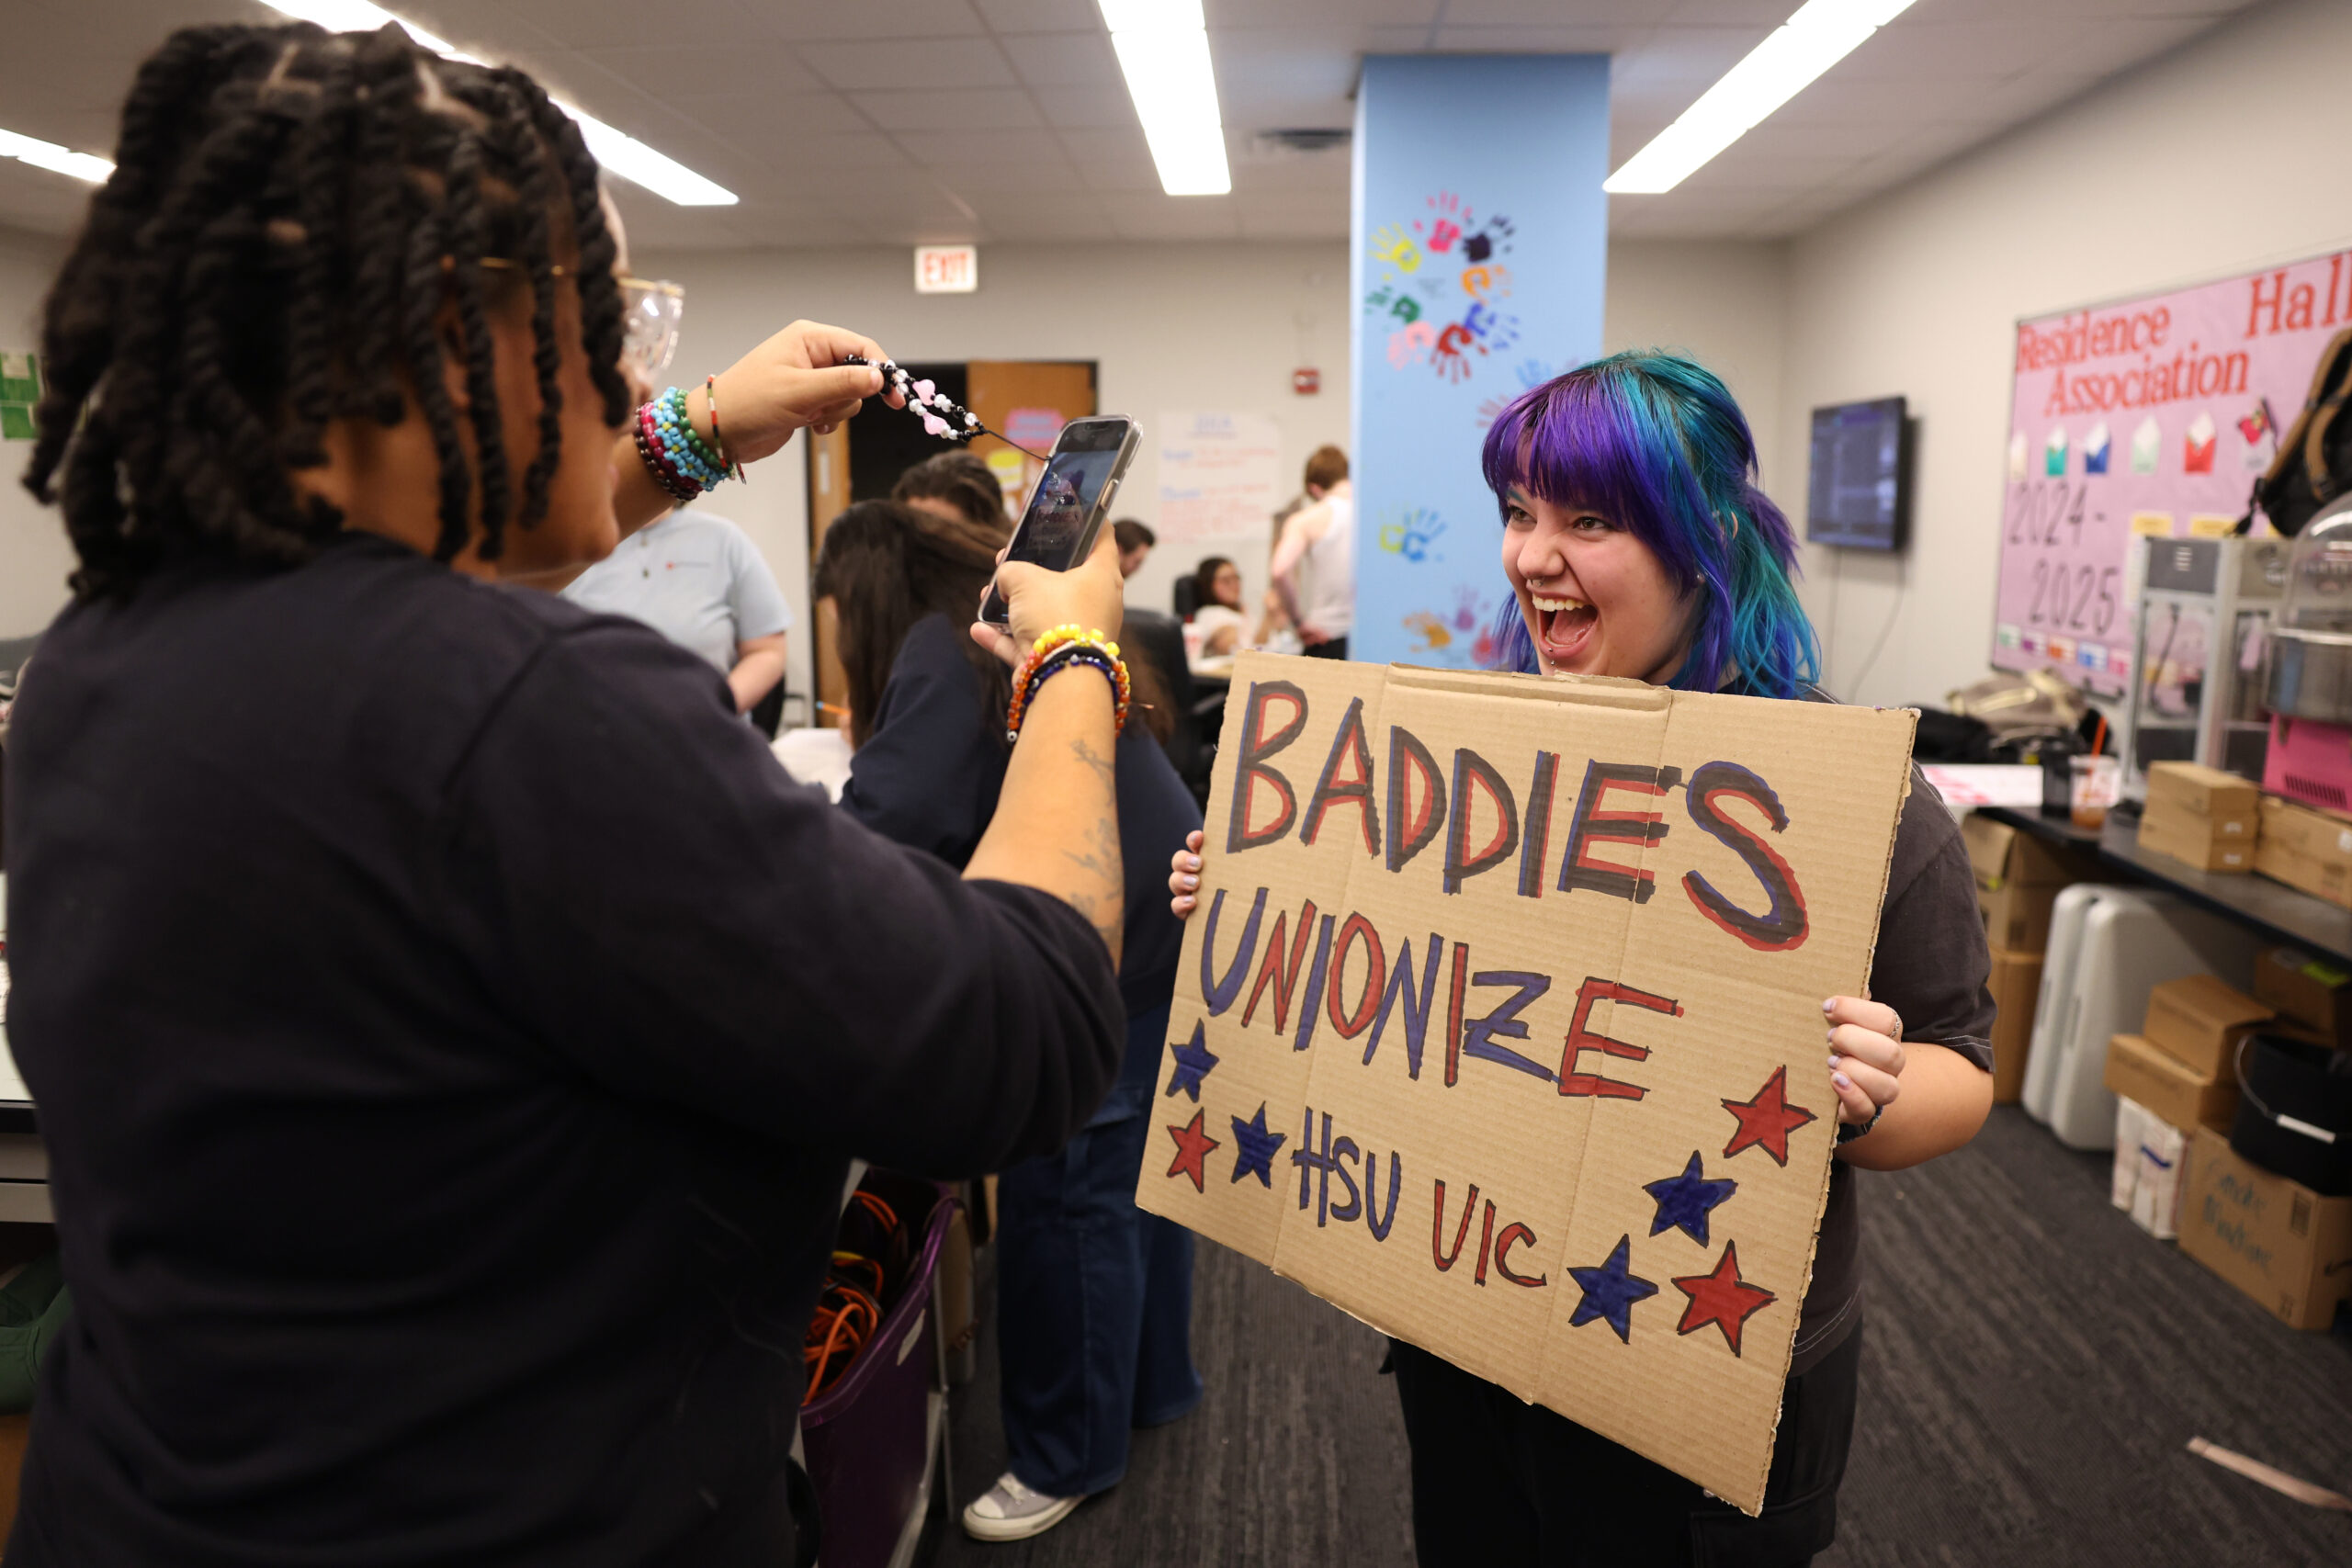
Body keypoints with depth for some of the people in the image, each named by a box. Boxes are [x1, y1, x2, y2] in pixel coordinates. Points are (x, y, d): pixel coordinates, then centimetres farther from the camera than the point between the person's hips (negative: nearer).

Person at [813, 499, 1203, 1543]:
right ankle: (1152, 1383, 37)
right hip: (1158, 916, 10)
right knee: (1132, 1172, 20)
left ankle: (1067, 1456, 14)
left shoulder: (944, 647, -12)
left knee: (1063, 1194, 0)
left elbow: (886, 821, -18)